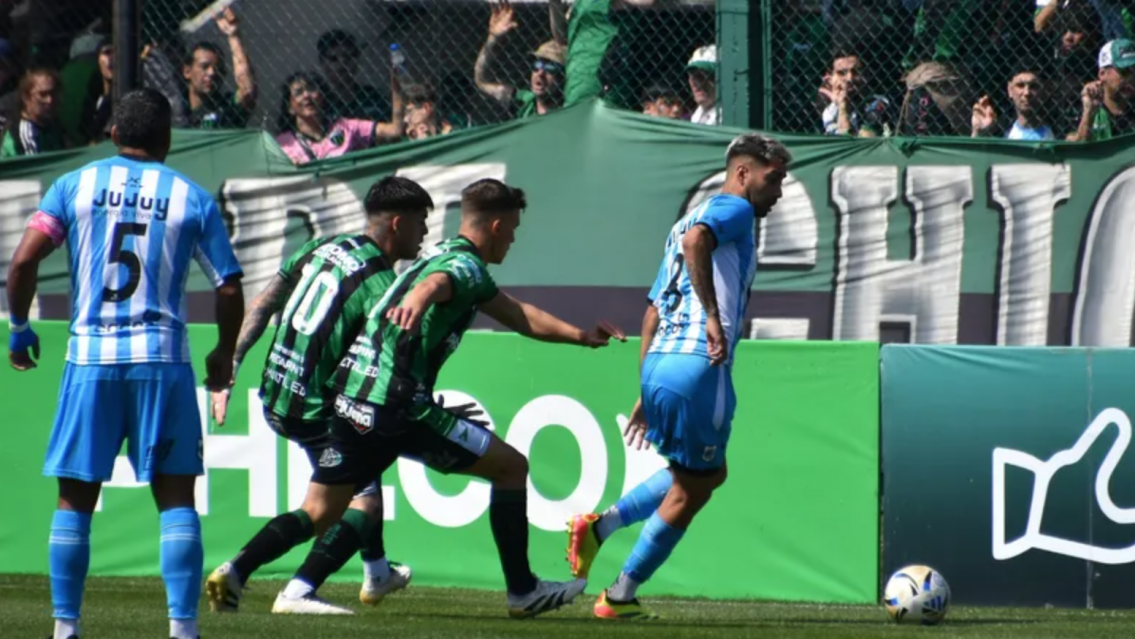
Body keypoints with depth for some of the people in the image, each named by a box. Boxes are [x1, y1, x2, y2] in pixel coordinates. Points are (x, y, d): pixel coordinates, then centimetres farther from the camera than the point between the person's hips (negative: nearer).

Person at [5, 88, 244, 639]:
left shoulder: (75, 185, 4)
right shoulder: (192, 198, 3)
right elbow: (229, 289, 2)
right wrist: (224, 355, 18)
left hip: (90, 356, 1)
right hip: (161, 357, -1)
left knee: (75, 499, 9)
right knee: (175, 496, 3)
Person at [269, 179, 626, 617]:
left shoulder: (447, 256, 24)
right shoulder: (465, 265, -7)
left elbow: (518, 314, 34)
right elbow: (434, 283, -34)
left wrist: (581, 336, 34)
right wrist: (418, 299, -56)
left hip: (351, 400, 9)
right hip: (397, 406, -9)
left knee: (323, 512, 12)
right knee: (511, 466, 4)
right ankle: (522, 592, 10)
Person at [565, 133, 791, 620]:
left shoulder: (688, 220, 25)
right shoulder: (735, 210, -1)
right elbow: (696, 240, -25)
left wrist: (647, 392, 26)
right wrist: (713, 317, -27)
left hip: (658, 363, 9)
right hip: (700, 364, -9)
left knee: (708, 472, 25)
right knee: (689, 490, 5)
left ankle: (601, 524, 11)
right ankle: (621, 595, 8)